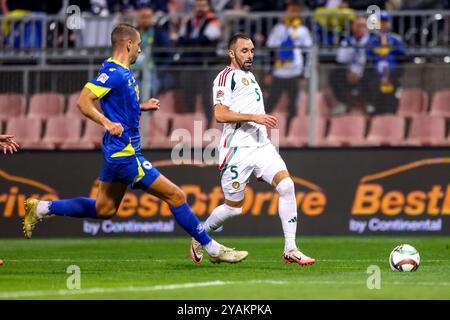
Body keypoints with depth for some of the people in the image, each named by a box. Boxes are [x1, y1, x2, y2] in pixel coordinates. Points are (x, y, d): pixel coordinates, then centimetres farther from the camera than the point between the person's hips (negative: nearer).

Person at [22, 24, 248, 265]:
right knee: (176, 196, -6)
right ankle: (212, 249, 0)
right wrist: (107, 123, -35)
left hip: (118, 153, 11)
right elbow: (83, 102, -23)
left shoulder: (123, 73, 14)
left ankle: (41, 209, 20)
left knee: (104, 209, 17)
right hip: (125, 154, -11)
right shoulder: (112, 72, -16)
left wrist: (142, 107, 14)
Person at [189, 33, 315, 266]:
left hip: (261, 145, 7)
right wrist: (255, 117, -21)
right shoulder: (226, 77, -5)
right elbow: (220, 115, -17)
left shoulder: (250, 77, 22)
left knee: (286, 186, -15)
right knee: (233, 208, 0)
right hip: (237, 149, -7)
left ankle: (290, 250, -15)